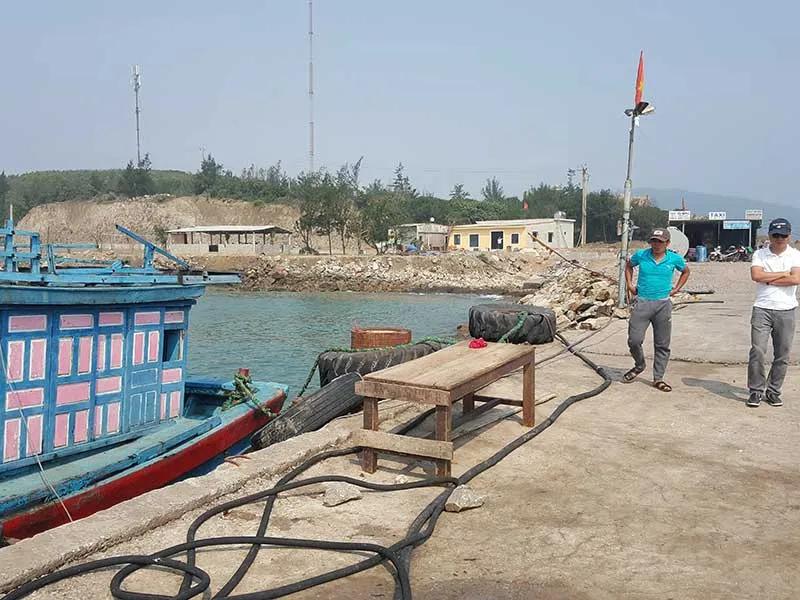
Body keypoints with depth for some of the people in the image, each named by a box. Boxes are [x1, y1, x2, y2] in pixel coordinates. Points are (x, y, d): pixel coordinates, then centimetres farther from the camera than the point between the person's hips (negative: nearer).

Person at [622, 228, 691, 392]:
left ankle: (658, 378, 17)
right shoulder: (641, 255, -2)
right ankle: (639, 365, 23)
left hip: (663, 304, 1)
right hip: (641, 302, 0)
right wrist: (630, 284, 10)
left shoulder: (674, 258, -1)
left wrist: (676, 289, 10)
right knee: (634, 340, -6)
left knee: (662, 344, 6)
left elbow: (685, 271, 20)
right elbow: (628, 266, 19)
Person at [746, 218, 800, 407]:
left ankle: (773, 391, 18)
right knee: (757, 351, -7)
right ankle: (756, 391, 3)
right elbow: (756, 275, -14)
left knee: (782, 355, 6)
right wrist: (784, 273, -9)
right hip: (762, 309, -1)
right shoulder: (760, 254, 4)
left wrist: (768, 279, -9)